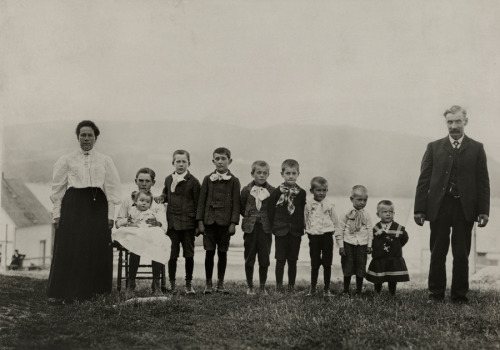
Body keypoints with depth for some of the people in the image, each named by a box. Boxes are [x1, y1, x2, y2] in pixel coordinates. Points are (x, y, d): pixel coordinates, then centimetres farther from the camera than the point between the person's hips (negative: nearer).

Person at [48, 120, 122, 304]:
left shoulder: (105, 161, 11)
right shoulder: (66, 160, 9)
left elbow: (112, 189, 9)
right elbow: (58, 189, 7)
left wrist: (110, 215, 1)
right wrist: (57, 214, -1)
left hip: (97, 207, 1)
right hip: (73, 206, -1)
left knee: (97, 251, -1)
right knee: (68, 250, -5)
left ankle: (94, 292, 9)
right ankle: (59, 293, 1)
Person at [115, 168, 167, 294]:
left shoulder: (158, 203, 14)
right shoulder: (128, 200, 17)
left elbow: (164, 226, 0)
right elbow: (118, 222, 15)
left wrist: (156, 223, -24)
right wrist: (127, 221, -8)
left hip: (152, 237, 0)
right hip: (132, 235, 0)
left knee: (159, 246, -35)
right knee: (135, 246, -37)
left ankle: (156, 283, -22)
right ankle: (131, 283, -24)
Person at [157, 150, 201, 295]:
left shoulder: (193, 181, -4)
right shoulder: (168, 179, 8)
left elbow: (197, 203, -2)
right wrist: (163, 198, 1)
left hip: (188, 222, -3)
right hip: (172, 222, 3)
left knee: (189, 254, 5)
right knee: (172, 254, 4)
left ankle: (189, 283, 16)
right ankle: (171, 283, 14)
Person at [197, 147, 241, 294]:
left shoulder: (234, 181, 2)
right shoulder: (208, 179, 5)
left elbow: (236, 203, 0)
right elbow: (201, 200, 5)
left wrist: (233, 222, -7)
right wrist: (200, 221, -2)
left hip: (225, 221, 0)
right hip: (209, 220, 1)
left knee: (222, 253, 5)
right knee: (209, 252, 2)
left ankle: (220, 283, 15)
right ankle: (208, 284, 10)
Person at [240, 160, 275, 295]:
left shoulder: (272, 191, 0)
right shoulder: (246, 190, 1)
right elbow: (241, 207, 10)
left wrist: (269, 219, 0)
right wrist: (249, 217, 4)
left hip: (266, 228, 0)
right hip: (250, 228, 0)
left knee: (264, 259, 3)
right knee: (249, 258, 6)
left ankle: (263, 287, 14)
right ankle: (250, 286, 16)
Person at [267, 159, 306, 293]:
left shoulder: (301, 193, 1)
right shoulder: (277, 192, -2)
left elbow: (304, 212, 5)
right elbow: (270, 210, 1)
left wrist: (301, 227, -2)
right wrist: (273, 226, -4)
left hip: (295, 232, 1)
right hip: (281, 231, -1)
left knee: (292, 260, 7)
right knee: (280, 260, 3)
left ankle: (291, 286, 16)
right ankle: (279, 285, 12)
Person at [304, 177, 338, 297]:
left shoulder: (329, 205, 0)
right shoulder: (308, 205, 2)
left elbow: (335, 221, 7)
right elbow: (305, 220, 12)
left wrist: (330, 230, 1)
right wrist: (309, 230, 5)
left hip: (327, 236, 0)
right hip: (314, 237, 0)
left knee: (327, 264, 4)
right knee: (315, 264, 4)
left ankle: (327, 288, 13)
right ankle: (312, 288, 15)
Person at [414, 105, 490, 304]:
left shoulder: (476, 149, 8)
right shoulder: (434, 147, 9)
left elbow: (483, 182, 4)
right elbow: (424, 180, 4)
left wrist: (483, 210, -5)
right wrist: (419, 209, -4)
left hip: (465, 208, 0)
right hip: (439, 206, 0)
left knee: (462, 255, 4)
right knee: (437, 254, 5)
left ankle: (460, 295, 14)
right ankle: (435, 294, 14)